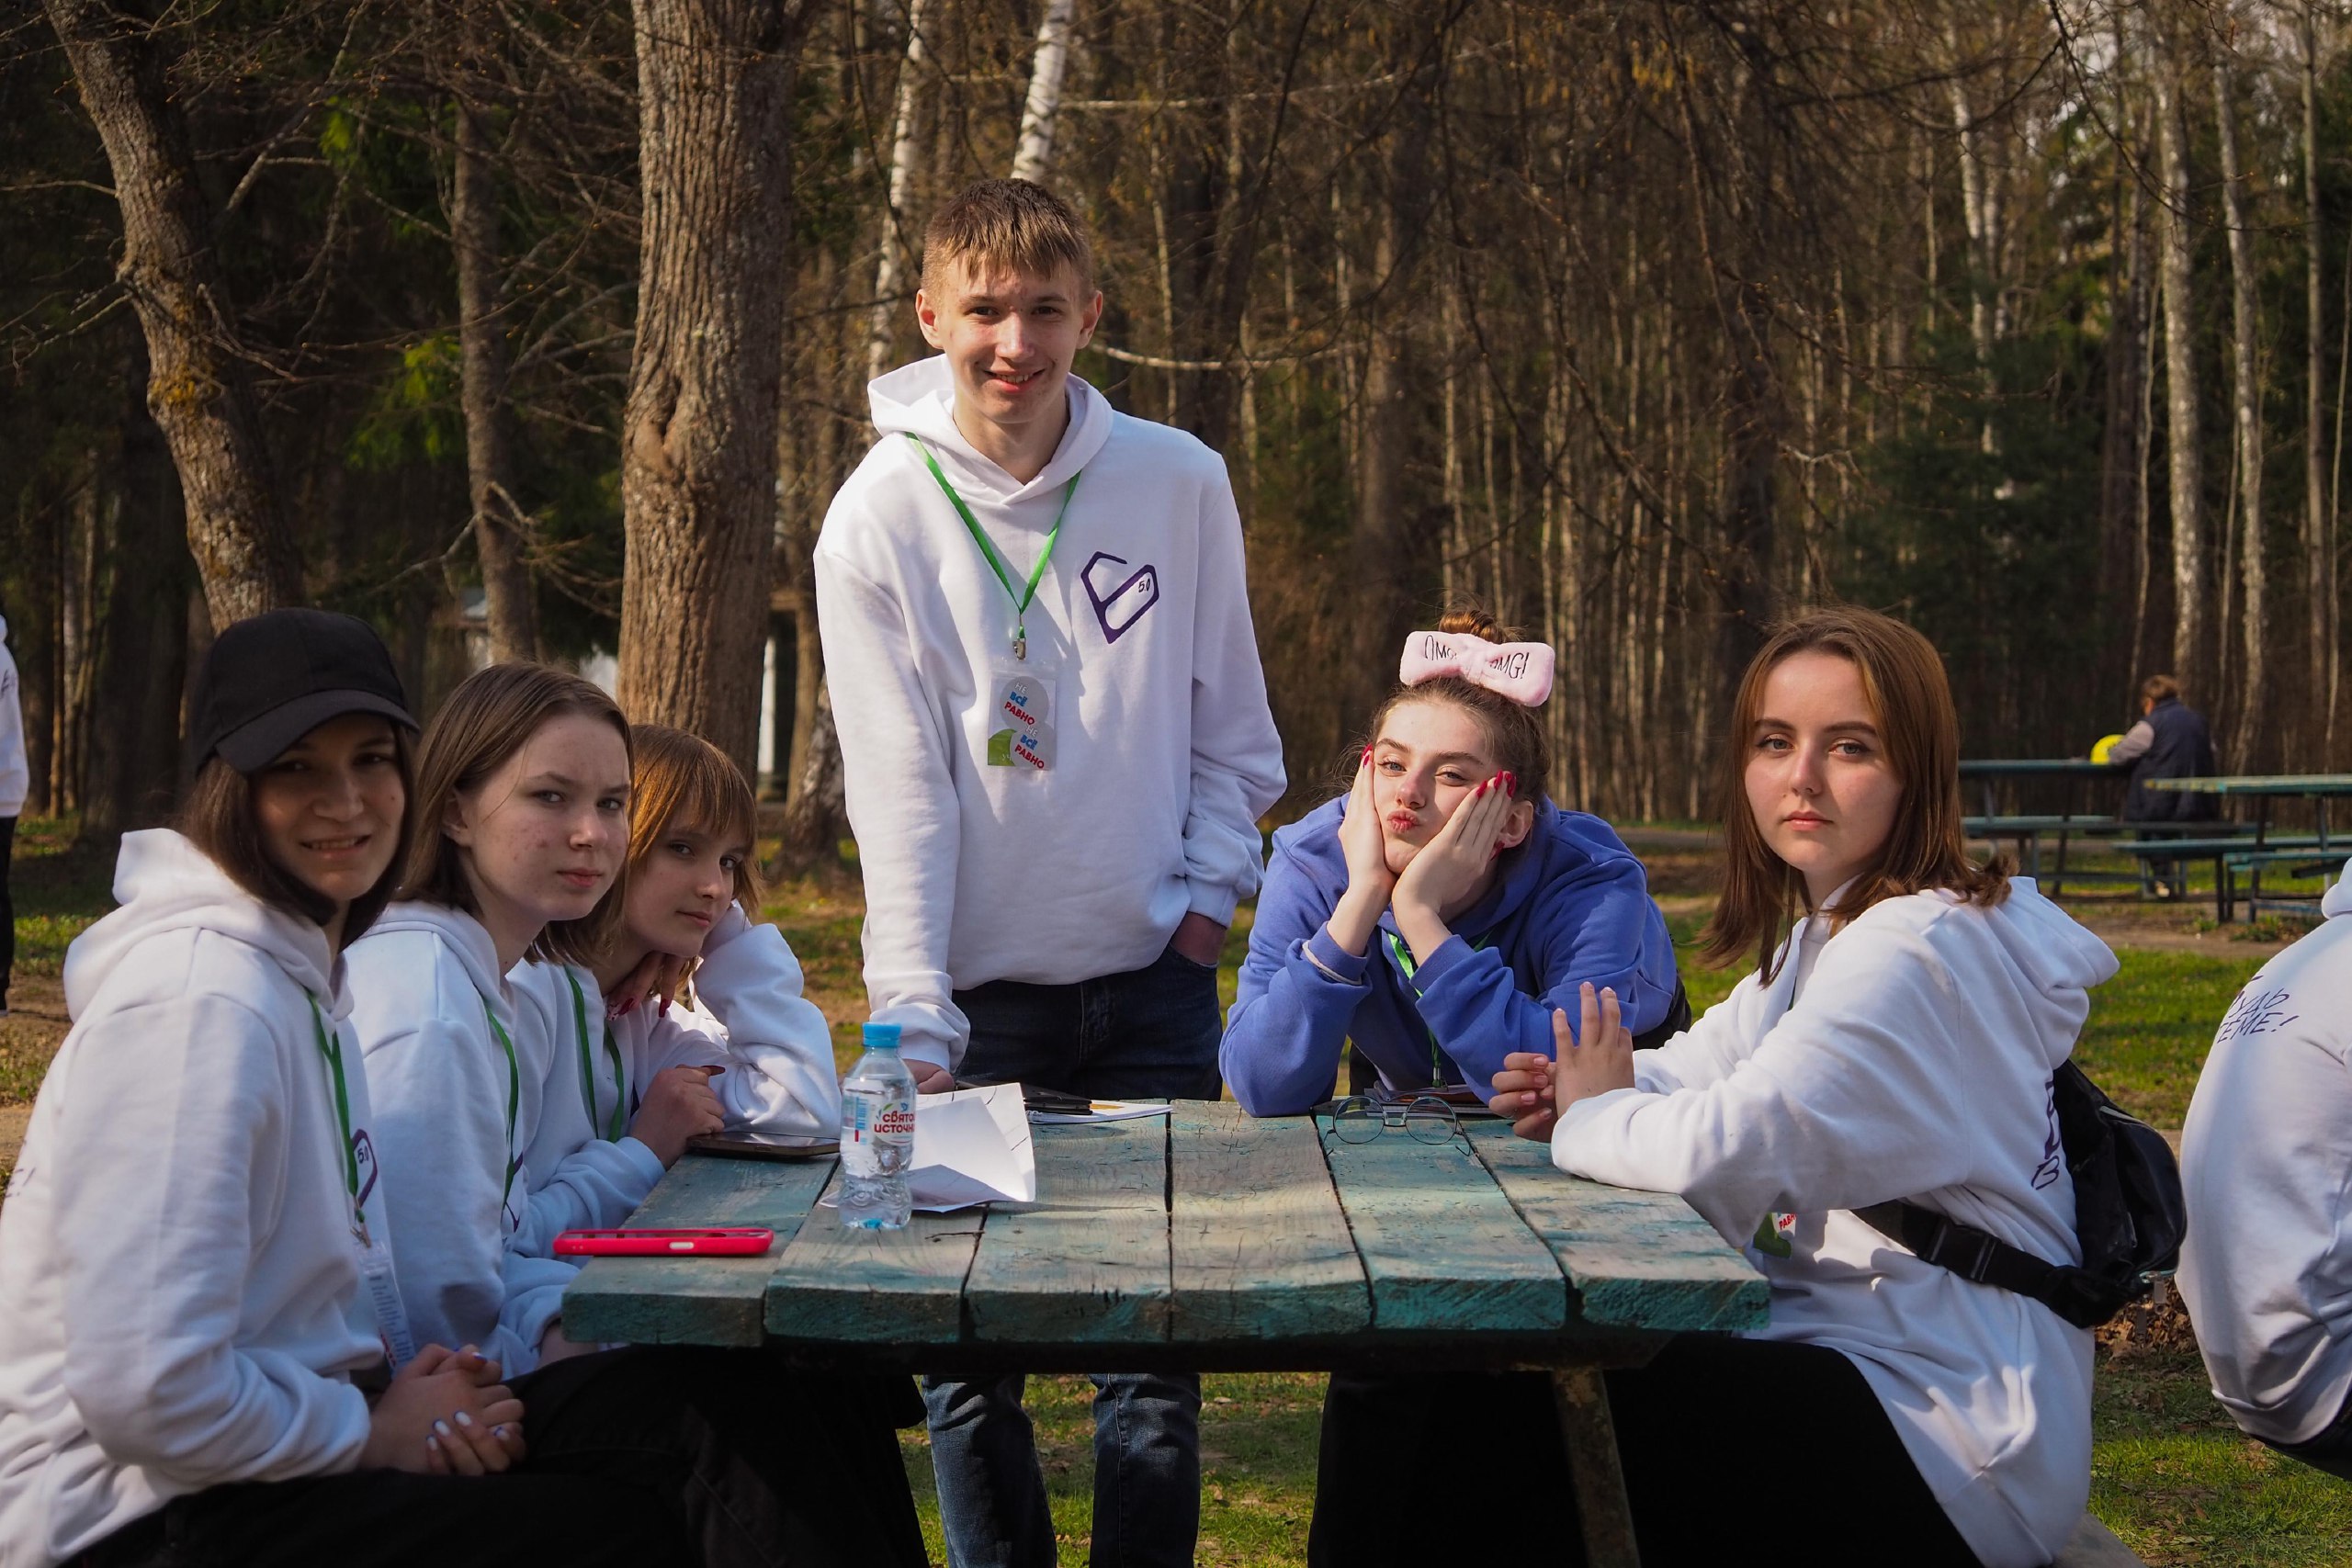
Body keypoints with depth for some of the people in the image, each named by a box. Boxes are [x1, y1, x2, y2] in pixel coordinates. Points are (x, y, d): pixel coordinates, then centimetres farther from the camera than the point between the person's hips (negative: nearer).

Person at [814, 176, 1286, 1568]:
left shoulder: (1181, 483, -2)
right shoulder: (881, 518, -5)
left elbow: (1231, 722, 9)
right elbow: (898, 783, -9)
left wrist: (1211, 891, 0)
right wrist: (909, 1008, -16)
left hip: (1155, 980, 1)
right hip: (981, 989, -1)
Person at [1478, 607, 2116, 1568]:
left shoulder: (1918, 951, -20)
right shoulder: (1821, 939, 15)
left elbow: (1729, 1151, -30)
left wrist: (1594, 1117, -8)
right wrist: (1592, 1095, -4)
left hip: (1946, 1448, -10)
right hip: (1850, 1359, 10)